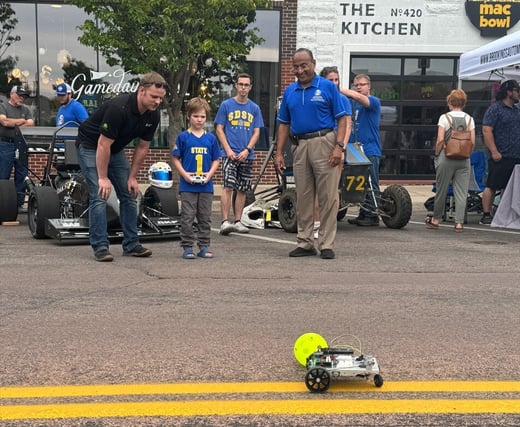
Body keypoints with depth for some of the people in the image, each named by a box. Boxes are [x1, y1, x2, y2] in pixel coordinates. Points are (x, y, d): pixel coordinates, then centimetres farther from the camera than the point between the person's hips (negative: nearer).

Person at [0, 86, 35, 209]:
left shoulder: (25, 109, 17)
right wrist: (22, 121, -2)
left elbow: (31, 124, 4)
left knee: (22, 175, 5)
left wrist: (13, 123, -6)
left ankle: (19, 202, 12)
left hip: (22, 146, 5)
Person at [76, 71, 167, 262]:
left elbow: (142, 147, 0)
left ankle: (131, 244, 9)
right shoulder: (119, 108, -33)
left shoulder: (153, 115, -11)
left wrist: (132, 177, -1)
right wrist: (103, 178, -24)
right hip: (91, 146, -7)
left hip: (115, 150, 7)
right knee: (100, 196, -15)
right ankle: (100, 246, -9)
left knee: (129, 194, 3)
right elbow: (103, 144, -29)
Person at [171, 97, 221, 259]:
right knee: (187, 217, 0)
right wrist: (184, 174, -11)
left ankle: (204, 246, 16)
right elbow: (175, 158, 2)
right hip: (187, 186, -2)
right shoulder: (183, 137, 0)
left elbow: (216, 160, 10)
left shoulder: (211, 138, 6)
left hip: (206, 185, 3)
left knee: (205, 218, 8)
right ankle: (187, 247, 7)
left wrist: (210, 174, -6)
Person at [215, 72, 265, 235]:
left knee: (242, 190, 7)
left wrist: (247, 150, -8)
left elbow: (256, 132, 7)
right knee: (228, 187, -11)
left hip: (247, 156, 3)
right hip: (230, 154, -3)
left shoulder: (254, 108, 9)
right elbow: (219, 129, 1)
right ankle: (225, 221, -11)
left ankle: (238, 221, 15)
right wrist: (228, 150, -10)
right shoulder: (226, 105, 2)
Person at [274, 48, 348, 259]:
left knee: (328, 197, -3)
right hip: (299, 146, 5)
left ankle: (327, 244, 2)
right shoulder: (289, 91, 13)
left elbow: (342, 118, -2)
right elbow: (284, 124, 15)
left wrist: (338, 146, -13)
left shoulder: (328, 87, 0)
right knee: (303, 198, 9)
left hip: (324, 143, -4)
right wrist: (279, 152, 8)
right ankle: (304, 243, 17)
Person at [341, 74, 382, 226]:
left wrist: (340, 90, -16)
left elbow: (359, 97, -22)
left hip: (370, 151, -7)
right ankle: (363, 215, 14)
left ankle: (372, 216, 1)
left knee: (371, 185, -3)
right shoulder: (352, 103, 17)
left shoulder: (374, 101, -3)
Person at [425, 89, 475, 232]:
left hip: (447, 157, -2)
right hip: (464, 160, 2)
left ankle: (435, 220, 20)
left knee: (441, 190, 9)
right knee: (461, 192, 4)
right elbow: (472, 142, -1)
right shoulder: (469, 119, 4)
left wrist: (437, 153, 2)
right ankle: (459, 223, 2)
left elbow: (440, 139, -11)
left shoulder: (444, 117, -4)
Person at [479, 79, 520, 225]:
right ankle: (486, 215, 1)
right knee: (491, 187, -4)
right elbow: (487, 131, -13)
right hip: (500, 157, -7)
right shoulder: (494, 109, -6)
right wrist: (494, 152, -19)